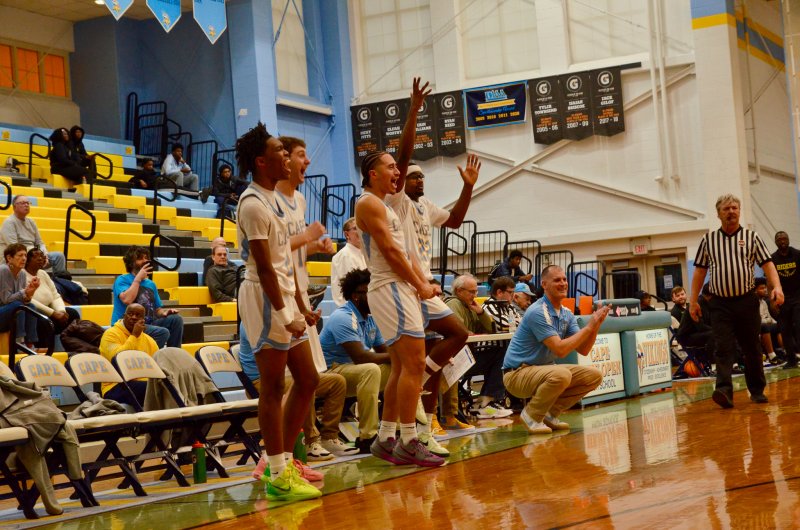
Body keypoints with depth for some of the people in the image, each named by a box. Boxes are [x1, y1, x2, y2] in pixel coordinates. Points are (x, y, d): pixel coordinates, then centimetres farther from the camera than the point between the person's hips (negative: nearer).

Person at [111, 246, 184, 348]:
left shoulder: (151, 284, 19)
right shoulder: (122, 280, -2)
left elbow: (157, 309, 20)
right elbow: (127, 300, -22)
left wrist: (164, 312, -4)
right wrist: (138, 279, -12)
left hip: (148, 324, 7)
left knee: (176, 318, -11)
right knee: (163, 332, -28)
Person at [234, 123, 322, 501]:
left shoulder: (273, 200, 16)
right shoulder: (253, 204, -14)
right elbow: (264, 267, -19)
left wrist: (301, 308, 18)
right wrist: (283, 315, -21)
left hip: (285, 300, 10)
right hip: (265, 300, -10)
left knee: (307, 380, 12)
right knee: (273, 388, -5)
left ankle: (280, 462, 20)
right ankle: (278, 477, 2)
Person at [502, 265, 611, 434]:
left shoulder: (566, 314, 7)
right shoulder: (538, 312, -20)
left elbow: (583, 350, 1)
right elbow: (560, 350, -27)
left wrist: (596, 325, -14)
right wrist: (589, 327, -23)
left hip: (544, 368, 9)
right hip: (518, 373, -9)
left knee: (594, 375, -2)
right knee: (561, 375, -36)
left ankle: (550, 413, 7)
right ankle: (532, 414, -11)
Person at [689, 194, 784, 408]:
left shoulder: (751, 237, 6)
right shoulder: (708, 239, 8)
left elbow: (767, 264, -1)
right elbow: (699, 271, 11)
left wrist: (777, 286, -18)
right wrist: (693, 301, 7)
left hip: (746, 300, 0)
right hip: (720, 304, 0)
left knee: (752, 348, 8)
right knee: (724, 348, -12)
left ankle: (757, 390, 20)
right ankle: (724, 391, -22)